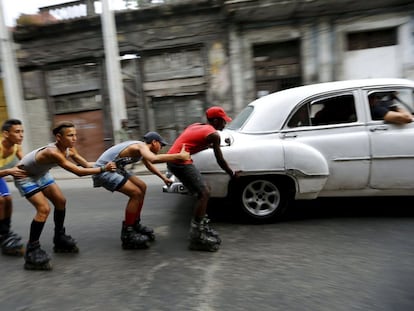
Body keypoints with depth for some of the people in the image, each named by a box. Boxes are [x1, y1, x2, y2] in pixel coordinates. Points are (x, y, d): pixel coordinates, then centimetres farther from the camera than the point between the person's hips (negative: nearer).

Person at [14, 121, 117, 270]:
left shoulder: (69, 149, -16)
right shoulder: (52, 152, -41)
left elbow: (87, 164, -19)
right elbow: (78, 171, -45)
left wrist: (107, 166, -34)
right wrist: (103, 169, -45)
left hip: (40, 174, 9)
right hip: (24, 176, -8)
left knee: (60, 201, 5)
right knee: (44, 209, -19)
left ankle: (60, 238, 21)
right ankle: (31, 252, -6)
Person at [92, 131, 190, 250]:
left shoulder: (141, 147, 11)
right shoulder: (142, 146, -19)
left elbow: (149, 164, 29)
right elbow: (154, 159, -42)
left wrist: (163, 178, 27)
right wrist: (179, 156, -36)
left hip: (114, 169, 10)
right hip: (103, 170, -10)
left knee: (142, 187, 11)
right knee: (136, 193, -17)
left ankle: (135, 224, 21)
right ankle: (127, 234, -6)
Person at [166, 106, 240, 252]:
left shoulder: (196, 125, 19)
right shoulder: (214, 134, -5)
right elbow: (220, 160, 0)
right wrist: (232, 174, 16)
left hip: (172, 160, 10)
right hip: (180, 161, -10)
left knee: (202, 193, 16)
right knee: (204, 193, -9)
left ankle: (202, 227, 24)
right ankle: (197, 237, -6)